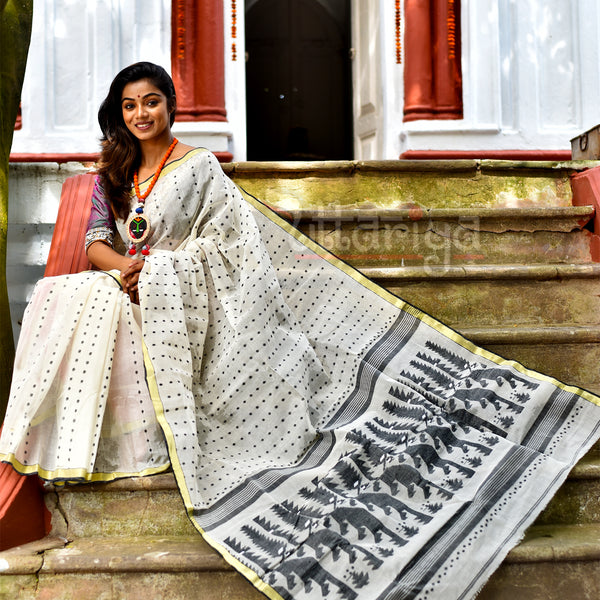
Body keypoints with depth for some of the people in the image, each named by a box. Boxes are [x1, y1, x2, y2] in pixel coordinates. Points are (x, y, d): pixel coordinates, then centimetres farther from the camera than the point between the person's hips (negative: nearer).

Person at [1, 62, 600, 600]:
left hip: (187, 303, -5)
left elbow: (224, 240, -9)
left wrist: (152, 266, -15)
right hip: (133, 295, 5)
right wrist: (125, 267, -13)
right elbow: (96, 242, 10)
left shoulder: (196, 166, -1)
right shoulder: (112, 173, 16)